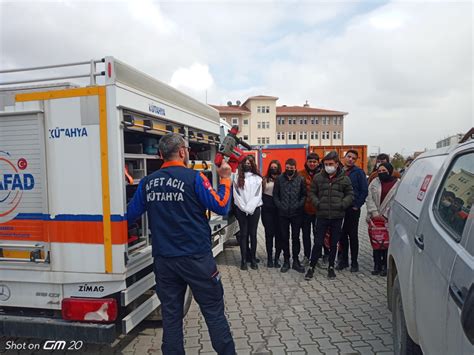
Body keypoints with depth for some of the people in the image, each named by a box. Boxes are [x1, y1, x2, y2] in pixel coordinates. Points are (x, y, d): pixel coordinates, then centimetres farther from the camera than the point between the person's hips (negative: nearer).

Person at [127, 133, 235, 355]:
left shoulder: (147, 182, 3)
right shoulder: (193, 178, -10)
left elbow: (130, 215, 6)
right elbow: (221, 207, -9)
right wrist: (225, 179, 4)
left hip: (163, 259, 4)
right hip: (196, 257, -4)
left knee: (171, 315, 15)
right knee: (214, 312, 9)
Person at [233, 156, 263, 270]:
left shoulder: (257, 178, 6)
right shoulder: (237, 178, 6)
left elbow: (258, 195, -1)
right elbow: (236, 195, -1)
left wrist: (250, 208, -11)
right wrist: (244, 208, -10)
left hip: (254, 209, 0)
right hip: (241, 210, 0)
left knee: (253, 234, 4)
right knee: (243, 234, 3)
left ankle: (253, 258, 11)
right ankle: (243, 260, 7)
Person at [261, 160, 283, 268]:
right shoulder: (265, 180, 7)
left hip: (279, 210, -1)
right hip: (267, 210, 1)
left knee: (279, 234, 2)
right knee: (269, 233, 5)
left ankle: (277, 258, 14)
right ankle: (269, 258, 15)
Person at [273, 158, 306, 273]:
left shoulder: (300, 179, 1)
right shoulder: (279, 179, 2)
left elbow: (304, 195, 1)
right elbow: (275, 195, 4)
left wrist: (299, 205, -10)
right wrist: (279, 206, -6)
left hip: (296, 213, -1)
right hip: (283, 213, 1)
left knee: (295, 237, 7)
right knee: (284, 237, 8)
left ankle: (296, 261, 18)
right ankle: (286, 260, 19)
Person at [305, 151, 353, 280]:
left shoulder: (344, 179, 1)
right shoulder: (318, 178, 2)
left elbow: (350, 195, 5)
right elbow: (312, 193, 8)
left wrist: (342, 205, -10)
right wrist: (317, 203, -7)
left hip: (337, 216, 1)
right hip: (322, 216, 0)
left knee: (334, 244, 12)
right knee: (318, 243, 2)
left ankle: (331, 267, 28)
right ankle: (311, 267, 15)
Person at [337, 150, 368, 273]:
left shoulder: (358, 172, -3)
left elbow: (364, 191, -4)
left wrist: (357, 205, -8)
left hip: (353, 209, -3)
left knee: (353, 236, 5)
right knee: (342, 235, 10)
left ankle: (354, 262, 15)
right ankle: (343, 260, 22)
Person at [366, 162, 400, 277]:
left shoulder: (398, 184, -1)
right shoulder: (374, 182, 9)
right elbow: (369, 198, 3)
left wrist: (385, 215, -11)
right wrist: (374, 213, -8)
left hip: (389, 219, -3)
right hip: (375, 218, 3)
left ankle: (384, 266, 11)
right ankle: (377, 265, 17)